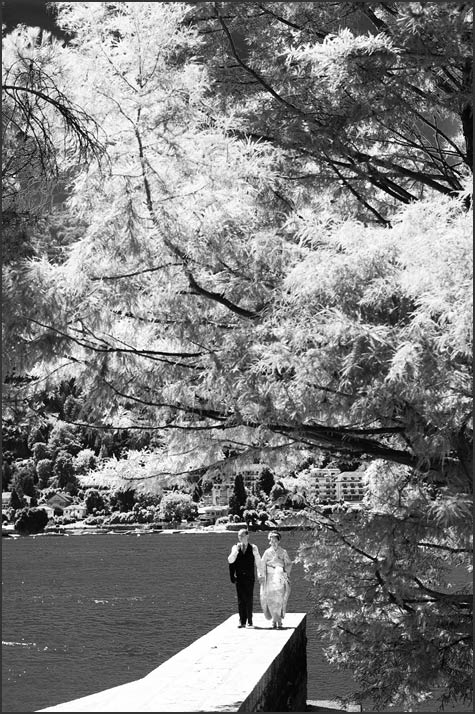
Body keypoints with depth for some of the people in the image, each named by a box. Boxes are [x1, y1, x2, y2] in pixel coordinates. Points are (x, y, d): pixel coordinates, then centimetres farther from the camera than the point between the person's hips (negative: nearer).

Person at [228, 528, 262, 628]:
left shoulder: (253, 548, 5)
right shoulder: (235, 548, 7)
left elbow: (258, 562, 8)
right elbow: (230, 561, -4)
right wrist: (236, 550, -14)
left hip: (250, 577, -1)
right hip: (239, 577, 1)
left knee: (249, 599, -2)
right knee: (240, 599, 3)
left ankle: (249, 621, 4)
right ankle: (242, 621, 7)